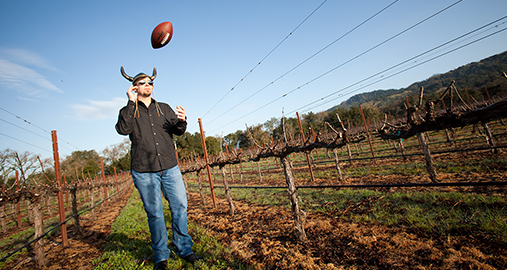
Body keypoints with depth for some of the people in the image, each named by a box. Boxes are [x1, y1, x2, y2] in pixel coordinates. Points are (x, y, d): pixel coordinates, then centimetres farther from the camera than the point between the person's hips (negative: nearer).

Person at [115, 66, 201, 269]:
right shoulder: (129, 111, 8)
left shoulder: (164, 108, 16)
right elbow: (123, 129, -12)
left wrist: (181, 121, -16)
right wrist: (131, 103, -12)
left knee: (180, 206, 1)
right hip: (144, 171, -2)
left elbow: (178, 131, 6)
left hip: (170, 167, 3)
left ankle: (184, 249, 18)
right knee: (154, 213, 3)